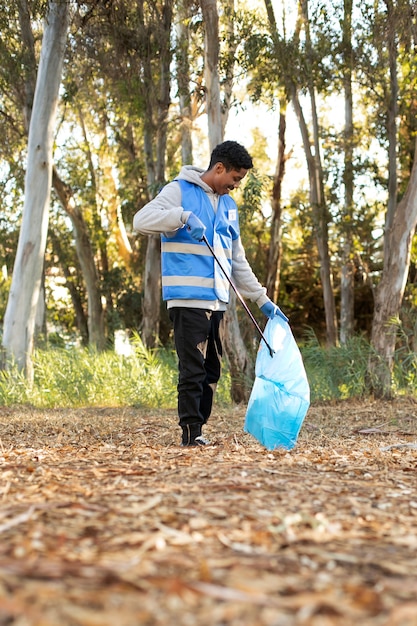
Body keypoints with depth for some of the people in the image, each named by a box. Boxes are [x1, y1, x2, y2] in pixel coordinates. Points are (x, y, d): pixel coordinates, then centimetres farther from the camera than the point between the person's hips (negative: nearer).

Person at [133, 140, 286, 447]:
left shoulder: (229, 206, 20)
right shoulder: (180, 191, -2)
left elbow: (238, 261, 24)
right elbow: (142, 220, -15)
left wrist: (262, 299, 20)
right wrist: (183, 216, -29)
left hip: (217, 303, 8)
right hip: (188, 299, -8)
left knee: (212, 372, 9)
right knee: (193, 370, -9)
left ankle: (198, 430, 16)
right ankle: (191, 433, -4)